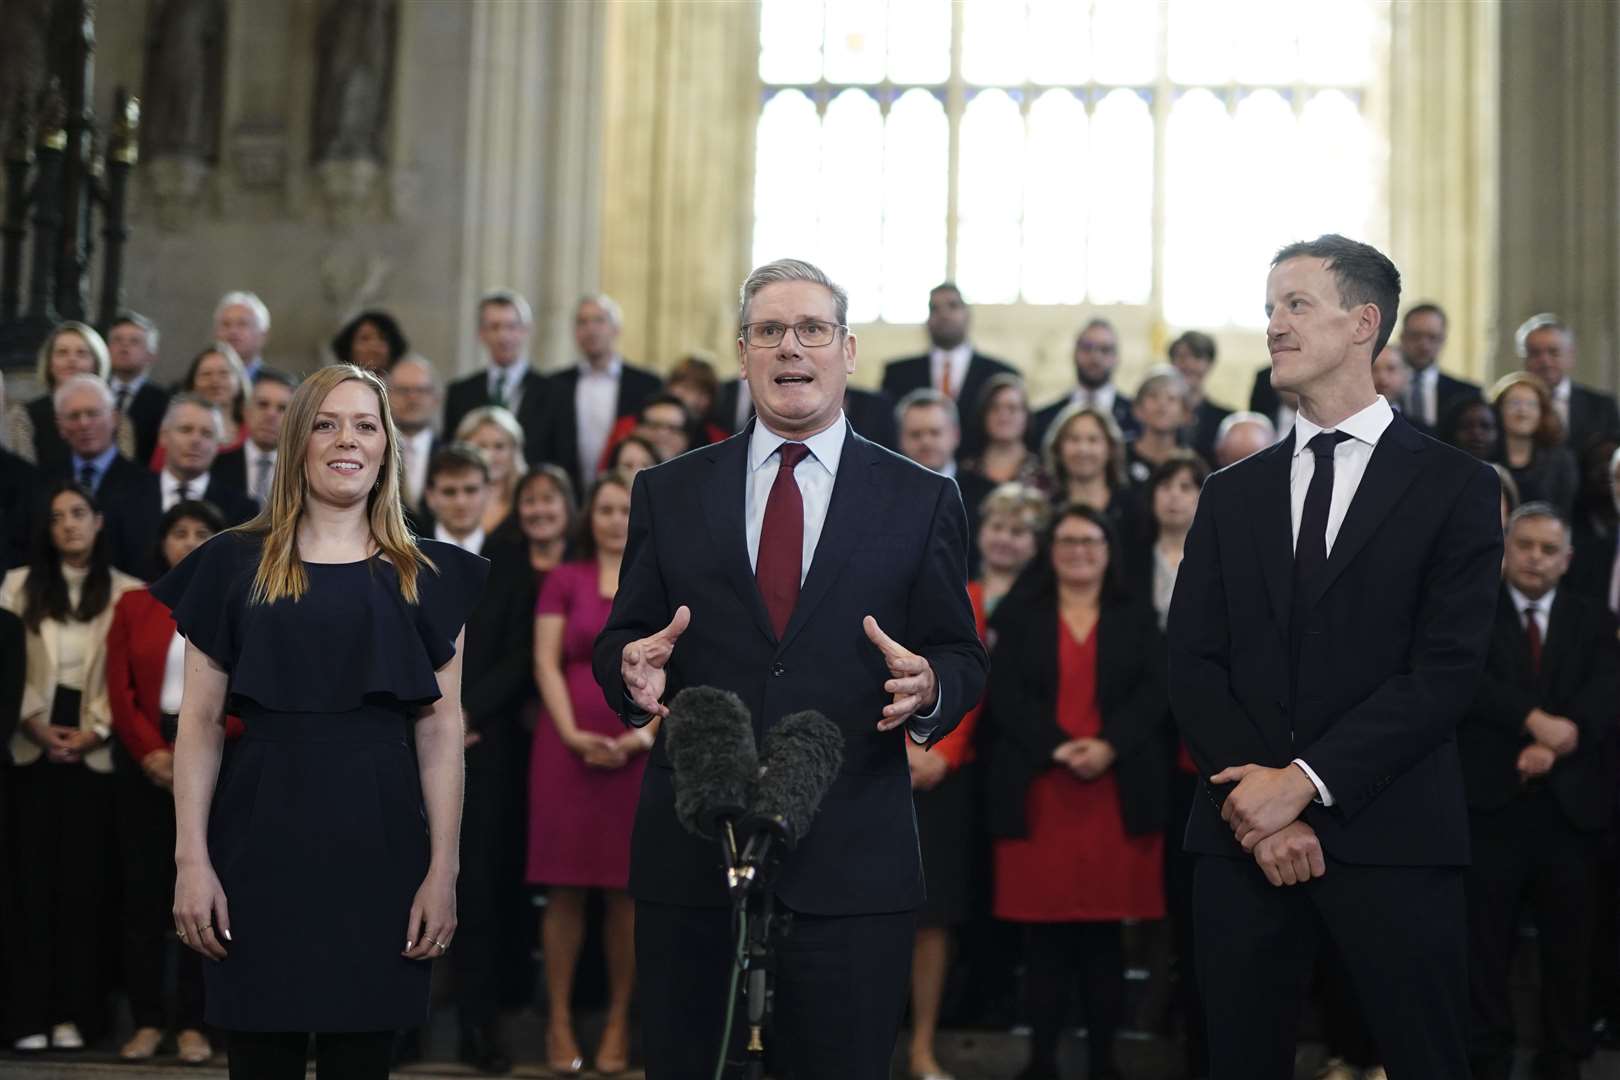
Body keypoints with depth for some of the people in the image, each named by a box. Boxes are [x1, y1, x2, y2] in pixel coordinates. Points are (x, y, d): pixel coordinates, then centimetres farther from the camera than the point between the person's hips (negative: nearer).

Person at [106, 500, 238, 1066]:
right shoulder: (134, 605, 8)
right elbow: (120, 689, 1)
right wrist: (151, 751, -13)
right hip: (144, 762, 2)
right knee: (144, 890, 2)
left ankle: (194, 1023, 4)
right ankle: (147, 1019, 8)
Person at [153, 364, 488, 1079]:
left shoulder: (426, 577, 9)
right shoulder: (236, 564, 7)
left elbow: (441, 729, 4)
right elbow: (200, 723, 4)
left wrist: (443, 871, -5)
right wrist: (191, 860, -5)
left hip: (380, 846, 1)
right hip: (263, 844, -1)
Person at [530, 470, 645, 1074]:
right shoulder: (565, 581, 9)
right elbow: (546, 663, 2)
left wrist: (644, 735, -11)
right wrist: (572, 734, -10)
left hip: (640, 751, 0)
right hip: (568, 748, 0)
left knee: (628, 889, 1)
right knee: (565, 887, -1)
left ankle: (619, 1021, 9)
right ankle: (559, 1019, 5)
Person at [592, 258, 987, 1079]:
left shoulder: (921, 501, 7)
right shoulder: (667, 493, 10)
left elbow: (963, 659, 6)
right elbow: (620, 640, 10)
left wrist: (929, 688, -16)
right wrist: (633, 670, -13)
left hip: (851, 864, -1)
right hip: (690, 855, 1)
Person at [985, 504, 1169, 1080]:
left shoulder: (1136, 617, 14)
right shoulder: (1018, 613, 10)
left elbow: (1155, 692, 2)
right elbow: (1004, 694, -2)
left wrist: (1109, 746, -14)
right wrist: (1057, 746, -15)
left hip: (1118, 791, 1)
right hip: (1038, 790, -1)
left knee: (1106, 929, 2)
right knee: (1043, 930, -2)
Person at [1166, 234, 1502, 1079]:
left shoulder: (1455, 486, 3)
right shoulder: (1232, 495, 14)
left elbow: (1446, 670, -6)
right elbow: (1191, 665, 6)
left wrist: (1306, 781, -14)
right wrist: (1255, 801, -9)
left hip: (1391, 841, -3)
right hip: (1243, 836, 3)